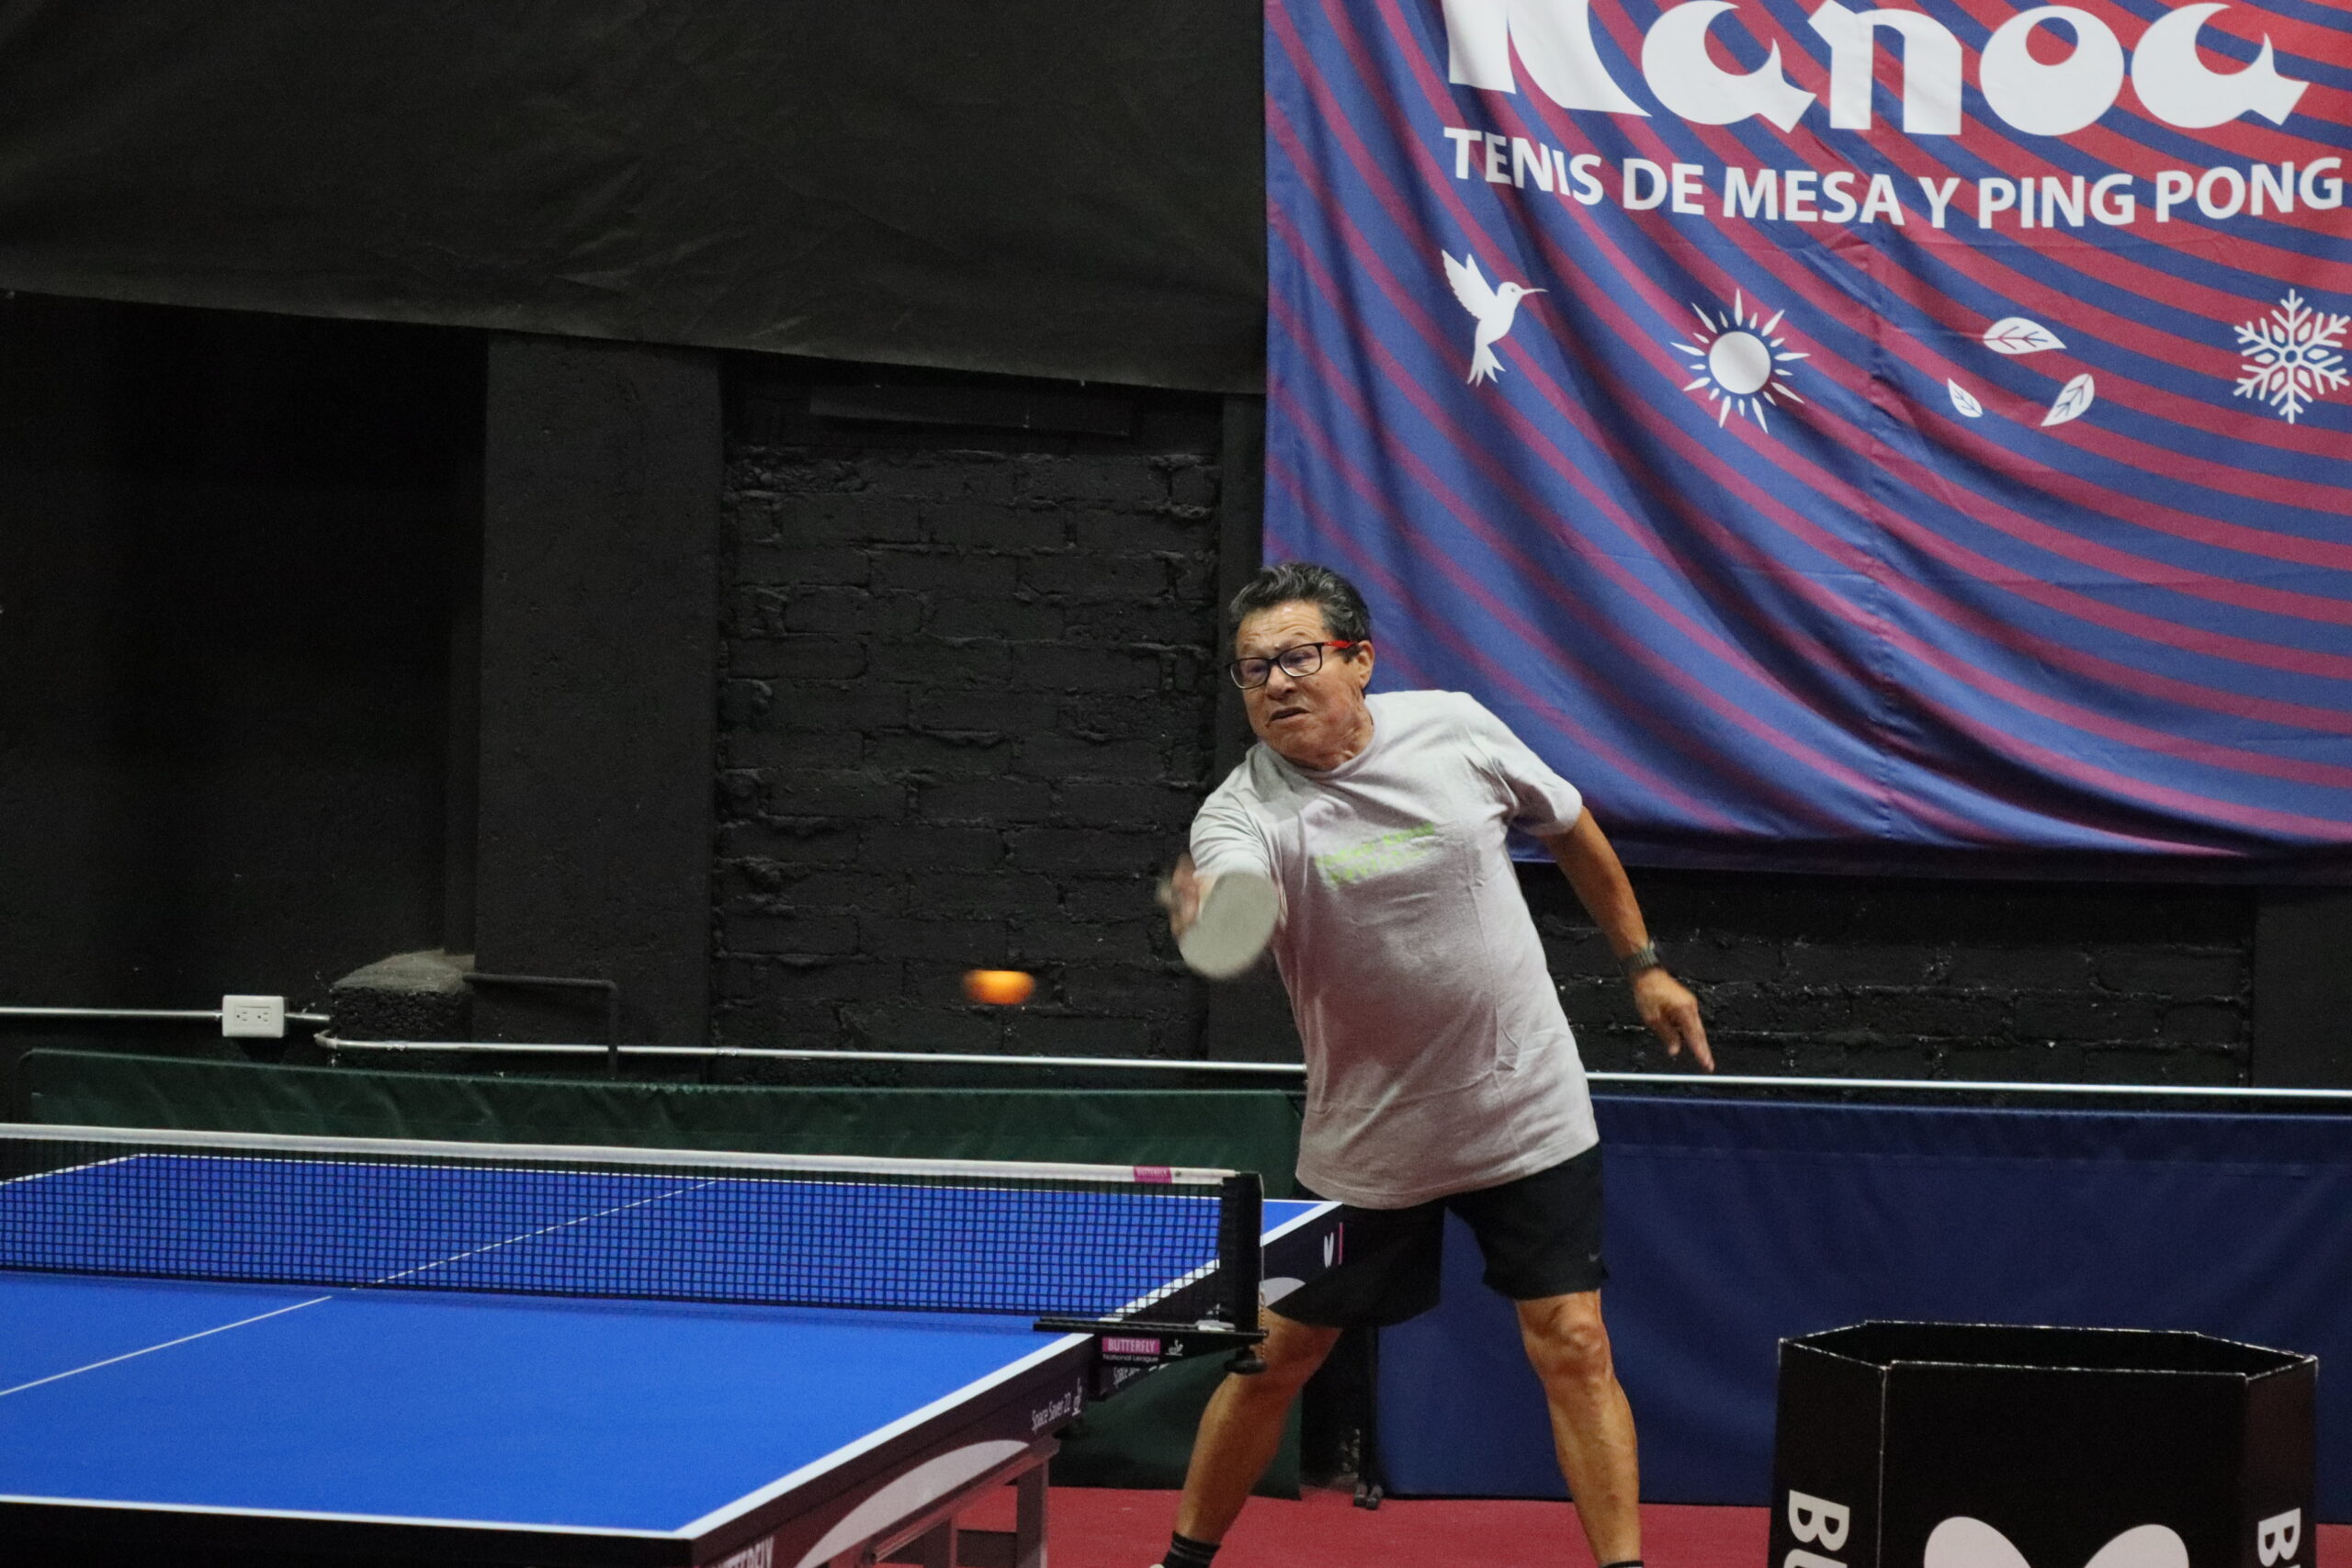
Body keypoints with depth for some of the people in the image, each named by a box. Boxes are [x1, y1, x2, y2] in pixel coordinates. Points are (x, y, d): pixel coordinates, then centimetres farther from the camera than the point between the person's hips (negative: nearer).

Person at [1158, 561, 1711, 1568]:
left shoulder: (1453, 729, -7)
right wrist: (1205, 916, -63)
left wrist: (1643, 964, 14)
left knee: (1570, 1344, -6)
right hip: (1369, 1137, 0)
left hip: (1529, 1114, 1)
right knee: (1277, 1354, 8)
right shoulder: (1246, 811, -15)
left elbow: (1570, 829, 11)